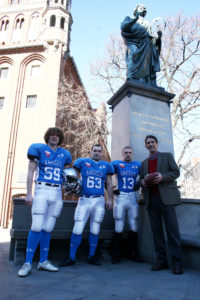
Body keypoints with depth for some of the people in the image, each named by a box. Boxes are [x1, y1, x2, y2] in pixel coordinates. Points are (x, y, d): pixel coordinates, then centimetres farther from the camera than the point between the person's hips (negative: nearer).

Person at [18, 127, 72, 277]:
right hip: (41, 190, -3)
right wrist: (29, 194, -5)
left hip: (57, 193, 3)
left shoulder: (64, 154, 12)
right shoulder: (39, 149, 2)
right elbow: (30, 172, 0)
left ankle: (43, 261, 19)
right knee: (37, 227, -8)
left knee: (47, 229, 8)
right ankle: (28, 263, 5)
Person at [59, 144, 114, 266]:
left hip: (99, 200, 2)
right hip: (84, 199, -1)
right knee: (78, 229, -2)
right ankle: (71, 257, 12)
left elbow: (109, 184, 13)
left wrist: (110, 199, 8)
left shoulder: (106, 165, 10)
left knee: (95, 229, 10)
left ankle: (92, 256, 24)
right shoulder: (83, 162, 6)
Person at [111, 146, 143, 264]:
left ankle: (133, 254, 21)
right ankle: (117, 255, 13)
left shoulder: (138, 165, 9)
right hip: (120, 197, -2)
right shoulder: (116, 164, 4)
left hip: (133, 197, 2)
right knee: (119, 227, 2)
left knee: (134, 227, 7)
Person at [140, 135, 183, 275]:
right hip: (151, 199, 4)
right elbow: (141, 179, 21)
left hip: (166, 197, -3)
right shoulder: (144, 163, 22)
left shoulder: (167, 156, 12)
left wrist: (162, 177, -14)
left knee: (172, 228, -6)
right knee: (156, 230, 3)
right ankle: (162, 260, 10)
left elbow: (176, 172, 3)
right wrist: (143, 182, -3)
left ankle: (177, 262, 0)